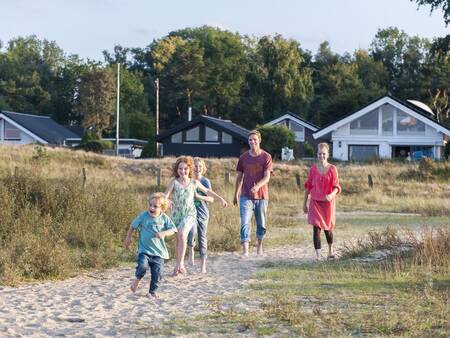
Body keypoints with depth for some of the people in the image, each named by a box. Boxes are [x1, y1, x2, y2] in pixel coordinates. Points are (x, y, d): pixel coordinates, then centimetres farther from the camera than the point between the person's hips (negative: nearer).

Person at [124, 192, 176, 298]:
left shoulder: (164, 218, -4)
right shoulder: (143, 216, -6)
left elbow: (172, 230, -6)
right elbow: (133, 226, 7)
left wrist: (164, 233, -25)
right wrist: (128, 238, 12)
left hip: (158, 251, 2)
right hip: (144, 250, -2)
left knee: (157, 272, 0)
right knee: (143, 266, -25)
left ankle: (152, 291, 21)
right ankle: (138, 279, 7)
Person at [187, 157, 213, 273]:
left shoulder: (205, 181, -3)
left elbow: (211, 199, -8)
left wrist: (199, 196, -23)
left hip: (202, 213, 0)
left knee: (202, 238, 5)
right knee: (192, 231, -27)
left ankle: (203, 265, 14)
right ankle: (191, 252, 0)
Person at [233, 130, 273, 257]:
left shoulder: (266, 157, -3)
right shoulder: (243, 157, 4)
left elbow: (267, 177, -12)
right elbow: (239, 177, 12)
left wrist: (257, 186, -30)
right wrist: (235, 195, 15)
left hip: (261, 195, -1)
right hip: (246, 196, 1)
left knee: (261, 223, 11)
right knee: (245, 222, -11)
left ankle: (259, 244, 31)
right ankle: (245, 250, -13)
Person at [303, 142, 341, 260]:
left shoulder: (332, 169, -5)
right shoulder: (313, 169, 0)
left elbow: (336, 186, -9)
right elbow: (307, 186, 7)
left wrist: (331, 195, -31)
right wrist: (304, 203, 8)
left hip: (328, 202, 0)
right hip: (315, 202, 1)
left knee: (327, 227, 13)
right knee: (316, 228, -8)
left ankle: (331, 250, 39)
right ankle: (318, 255, -7)